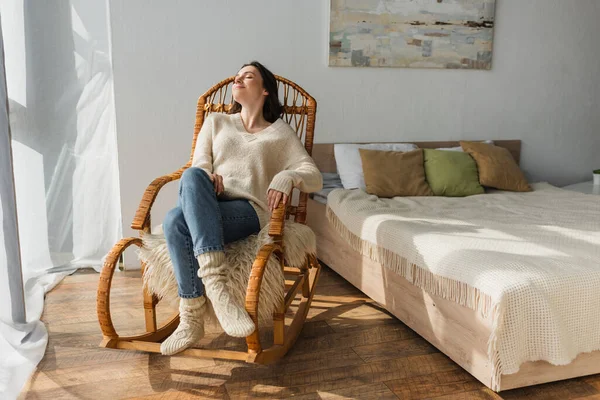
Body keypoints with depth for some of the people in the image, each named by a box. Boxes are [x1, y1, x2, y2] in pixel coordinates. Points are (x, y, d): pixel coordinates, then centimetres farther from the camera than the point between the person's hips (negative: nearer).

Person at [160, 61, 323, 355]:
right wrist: (206, 177, -12)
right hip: (205, 207, 3)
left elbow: (315, 178, 6)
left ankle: (192, 319, -28)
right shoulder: (216, 121, 27)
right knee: (192, 176, -34)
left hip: (247, 210, -3)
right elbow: (199, 163, 13)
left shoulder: (280, 132, 16)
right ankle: (215, 283, -36)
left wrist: (287, 177, -17)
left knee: (176, 221, -32)